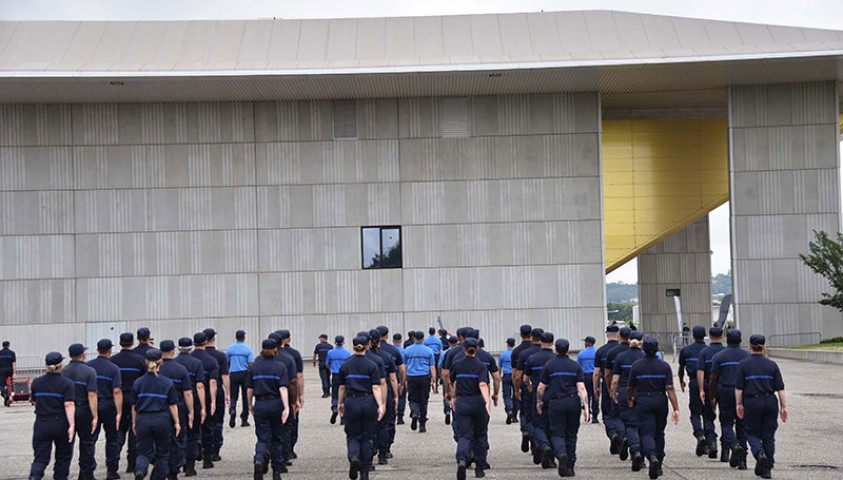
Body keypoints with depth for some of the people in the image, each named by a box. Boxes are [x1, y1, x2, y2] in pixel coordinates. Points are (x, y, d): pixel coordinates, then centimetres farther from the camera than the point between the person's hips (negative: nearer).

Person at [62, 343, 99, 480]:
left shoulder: (62, 372, 1)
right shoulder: (89, 371, -8)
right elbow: (92, 395, -15)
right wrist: (95, 417, -14)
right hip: (84, 411, -3)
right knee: (86, 443, 9)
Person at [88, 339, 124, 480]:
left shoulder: (88, 366, 0)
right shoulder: (114, 368, -9)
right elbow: (117, 391, -16)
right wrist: (119, 412, -16)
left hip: (91, 405, 2)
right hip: (108, 405, -2)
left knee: (90, 438, 5)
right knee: (112, 439, 10)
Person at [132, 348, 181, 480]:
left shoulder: (138, 383, -1)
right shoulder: (167, 383, -5)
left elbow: (134, 406, 4)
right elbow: (173, 405, -2)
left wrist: (134, 422, 15)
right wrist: (177, 422, 6)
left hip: (143, 420, 1)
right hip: (162, 420, -1)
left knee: (144, 452, 6)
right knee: (162, 453, 14)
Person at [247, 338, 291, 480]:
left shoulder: (254, 366, 1)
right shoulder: (280, 367, -5)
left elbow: (249, 389, 4)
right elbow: (283, 388, -16)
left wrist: (250, 404, 18)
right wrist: (286, 407, -21)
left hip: (260, 405, 1)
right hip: (276, 404, -1)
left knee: (263, 438, 2)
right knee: (276, 439, 14)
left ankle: (259, 460, -29)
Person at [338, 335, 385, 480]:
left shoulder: (345, 366, 2)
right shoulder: (372, 365, -4)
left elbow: (342, 387, 8)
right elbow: (376, 387, -10)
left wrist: (341, 404, 21)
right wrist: (380, 405, -12)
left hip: (352, 403, 1)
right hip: (369, 402, 0)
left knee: (353, 436, 10)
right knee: (367, 437, 10)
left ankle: (353, 457, -21)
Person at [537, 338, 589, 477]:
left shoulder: (549, 366, -1)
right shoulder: (576, 366, 3)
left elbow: (541, 387, 2)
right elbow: (581, 388, -6)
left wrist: (539, 402, 18)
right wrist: (585, 406, -9)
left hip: (555, 403, -2)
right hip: (573, 402, 2)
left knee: (557, 434, 2)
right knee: (571, 435, 13)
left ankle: (561, 454, -30)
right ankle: (569, 467, 16)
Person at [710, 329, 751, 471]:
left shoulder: (719, 357, -1)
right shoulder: (747, 356, 5)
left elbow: (713, 379, -2)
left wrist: (712, 397, 5)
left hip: (725, 392, -2)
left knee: (726, 424, 6)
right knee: (742, 426, 8)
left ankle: (734, 445, -23)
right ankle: (742, 460, 7)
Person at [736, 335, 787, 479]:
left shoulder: (743, 364, -3)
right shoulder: (772, 365, 3)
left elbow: (739, 388, -5)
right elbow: (780, 388, 0)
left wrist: (739, 404, 4)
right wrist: (784, 407, 3)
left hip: (752, 402, -2)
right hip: (770, 402, 2)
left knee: (752, 433, 10)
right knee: (768, 436, 9)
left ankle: (760, 454, -19)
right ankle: (767, 468, 8)